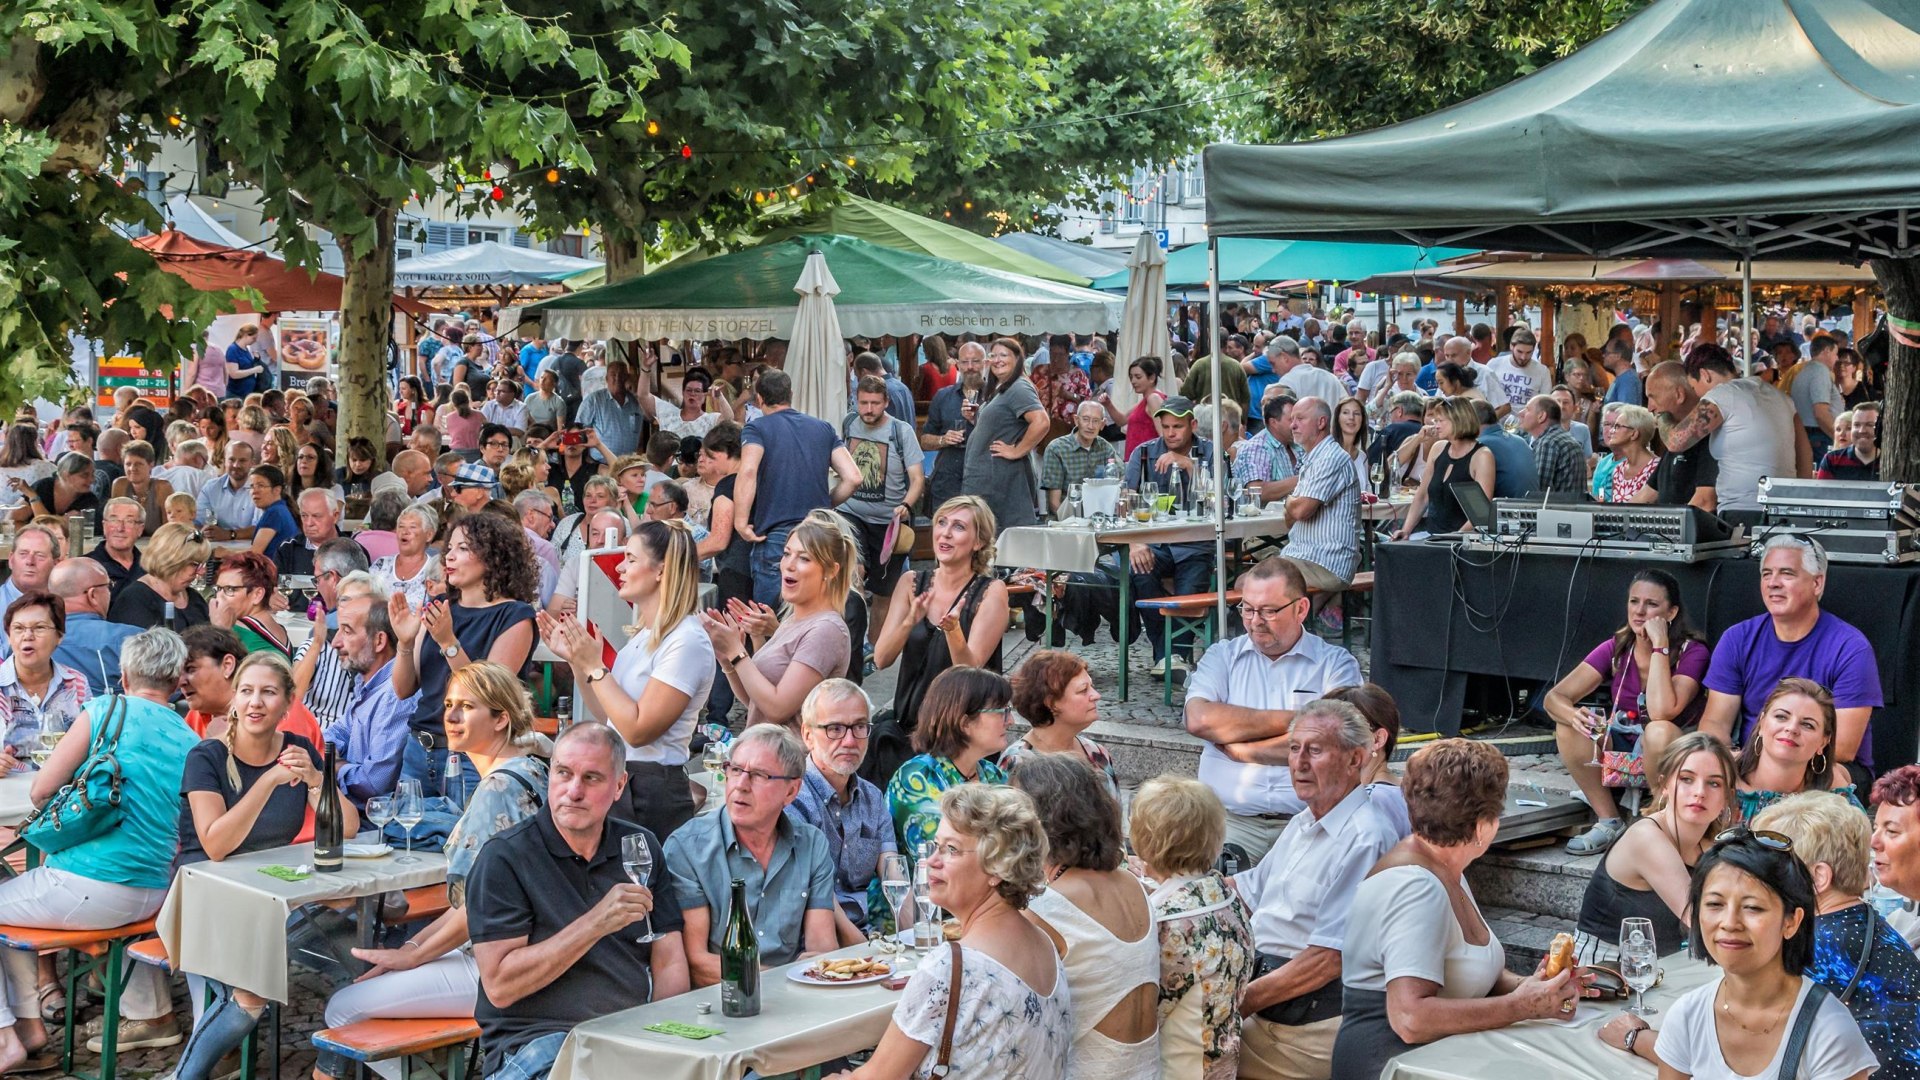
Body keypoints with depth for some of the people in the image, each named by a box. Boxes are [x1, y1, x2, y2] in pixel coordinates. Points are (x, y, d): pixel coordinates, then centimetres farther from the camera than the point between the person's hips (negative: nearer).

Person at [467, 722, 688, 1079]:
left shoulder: (642, 848, 12)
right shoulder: (505, 856, -4)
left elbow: (669, 963, 9)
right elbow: (499, 986, -12)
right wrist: (597, 923, -18)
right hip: (536, 1042, -4)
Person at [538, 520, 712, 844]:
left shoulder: (687, 641, -16)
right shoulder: (644, 635, 14)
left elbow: (638, 729, -20)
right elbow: (607, 716, 14)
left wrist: (594, 666, -15)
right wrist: (576, 660, 7)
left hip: (651, 793, -9)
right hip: (617, 781, 9)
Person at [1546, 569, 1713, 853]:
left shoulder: (1692, 651, -16)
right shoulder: (1615, 649, -5)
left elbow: (1661, 712, -33)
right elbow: (1555, 697, -11)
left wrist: (1660, 646, -29)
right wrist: (1573, 715, -35)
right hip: (1624, 751, 4)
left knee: (1658, 731, -37)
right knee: (1567, 726, -21)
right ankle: (1609, 822, -10)